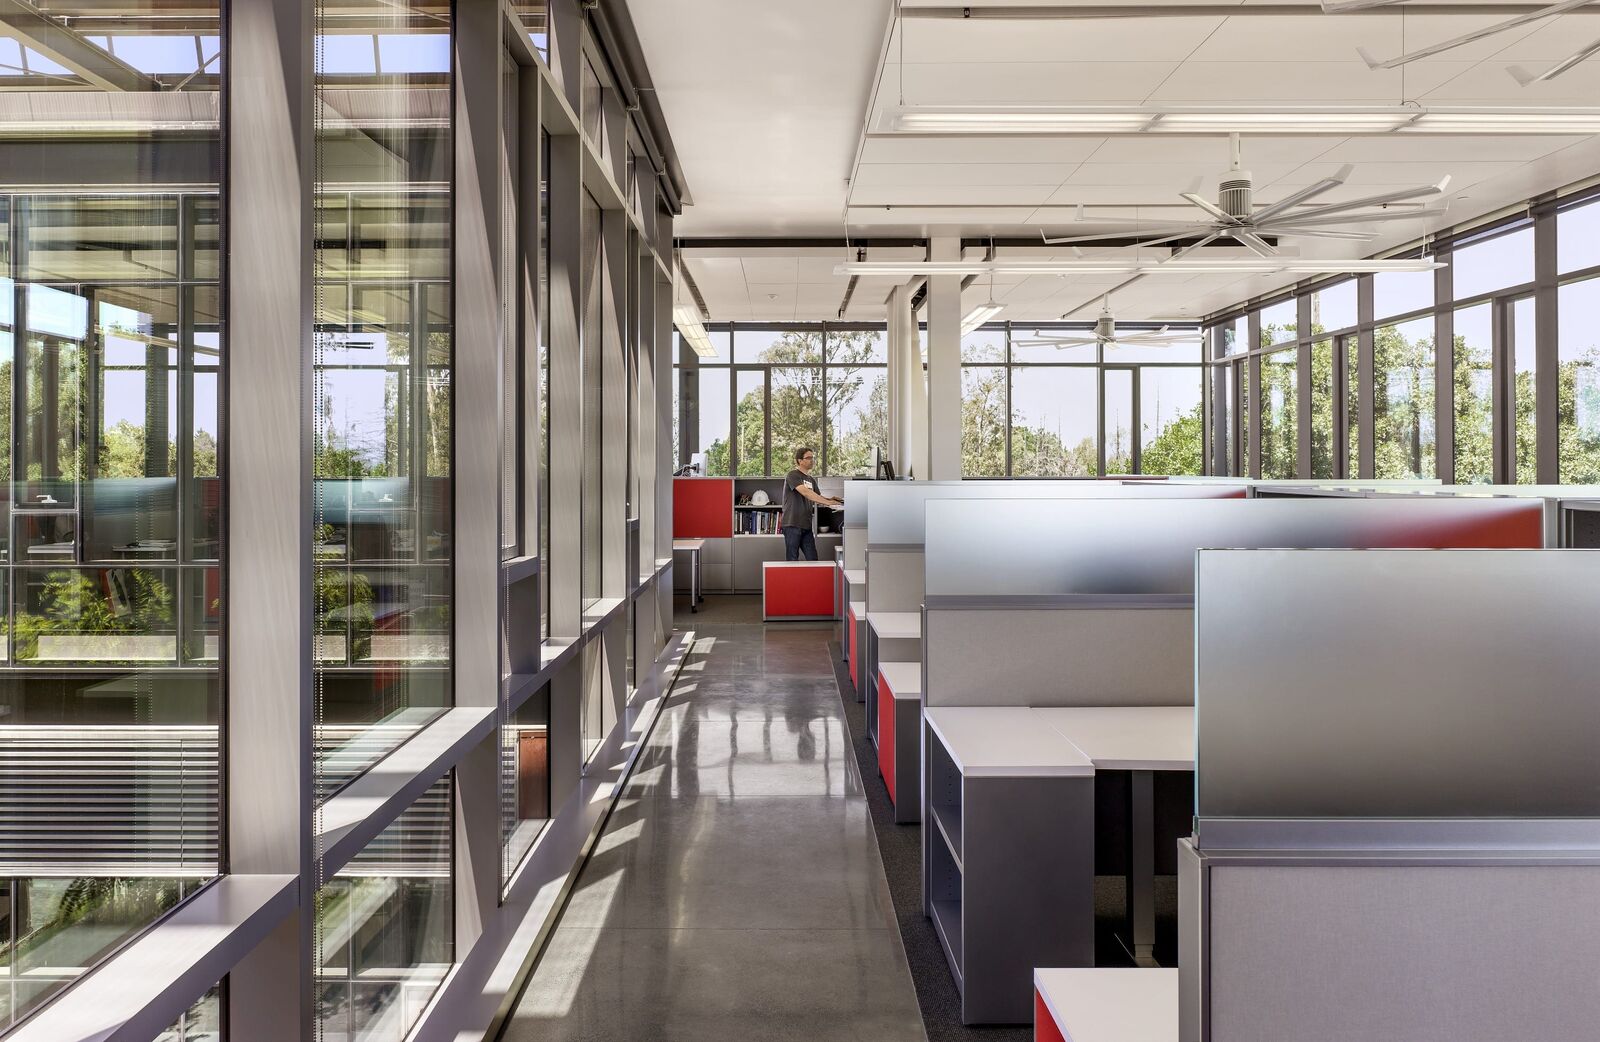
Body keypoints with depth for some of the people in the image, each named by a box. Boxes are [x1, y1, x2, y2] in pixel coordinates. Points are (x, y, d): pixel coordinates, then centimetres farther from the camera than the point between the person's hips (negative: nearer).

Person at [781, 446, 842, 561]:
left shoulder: (811, 480, 17)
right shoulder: (793, 475, -8)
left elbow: (818, 498, 15)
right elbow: (805, 492, -22)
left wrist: (830, 499, -8)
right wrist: (828, 502, -25)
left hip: (806, 525, 8)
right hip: (792, 524, -8)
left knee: (812, 559, 4)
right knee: (792, 560, -4)